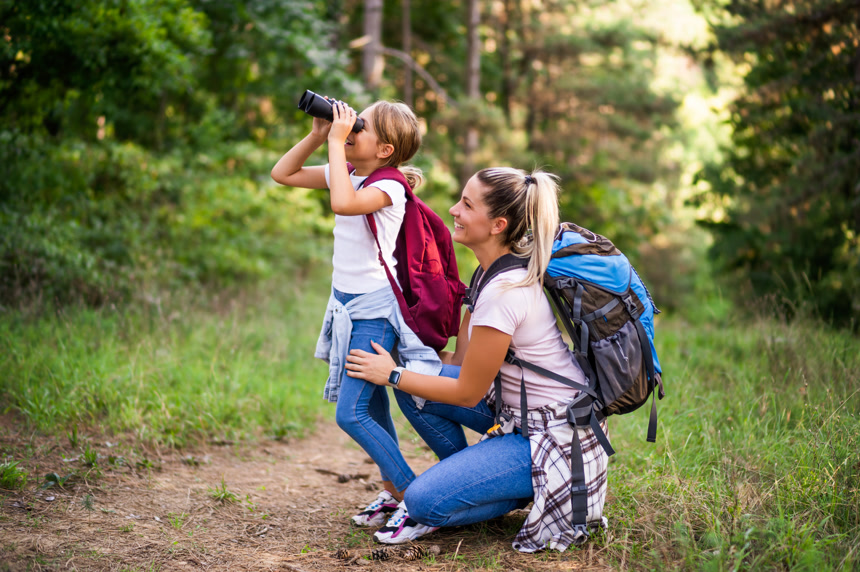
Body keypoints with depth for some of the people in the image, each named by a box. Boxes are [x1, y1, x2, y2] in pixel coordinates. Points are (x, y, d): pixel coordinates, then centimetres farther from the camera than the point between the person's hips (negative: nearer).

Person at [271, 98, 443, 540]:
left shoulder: (389, 187, -17)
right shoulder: (346, 173, 6)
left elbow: (344, 203, -37)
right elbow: (282, 174, 13)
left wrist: (336, 142, -28)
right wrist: (317, 136, 1)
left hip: (375, 307, -9)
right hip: (347, 302, 9)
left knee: (351, 414, -11)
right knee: (372, 407, 14)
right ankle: (393, 490, 25)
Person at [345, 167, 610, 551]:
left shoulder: (503, 293, -26)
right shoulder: (494, 273, 3)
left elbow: (468, 393, -17)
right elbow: (462, 361, 8)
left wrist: (392, 374, -7)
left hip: (554, 435, -9)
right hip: (518, 410, 9)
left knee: (423, 502, -16)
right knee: (412, 388, -1)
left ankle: (537, 491, 3)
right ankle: (471, 478, 15)